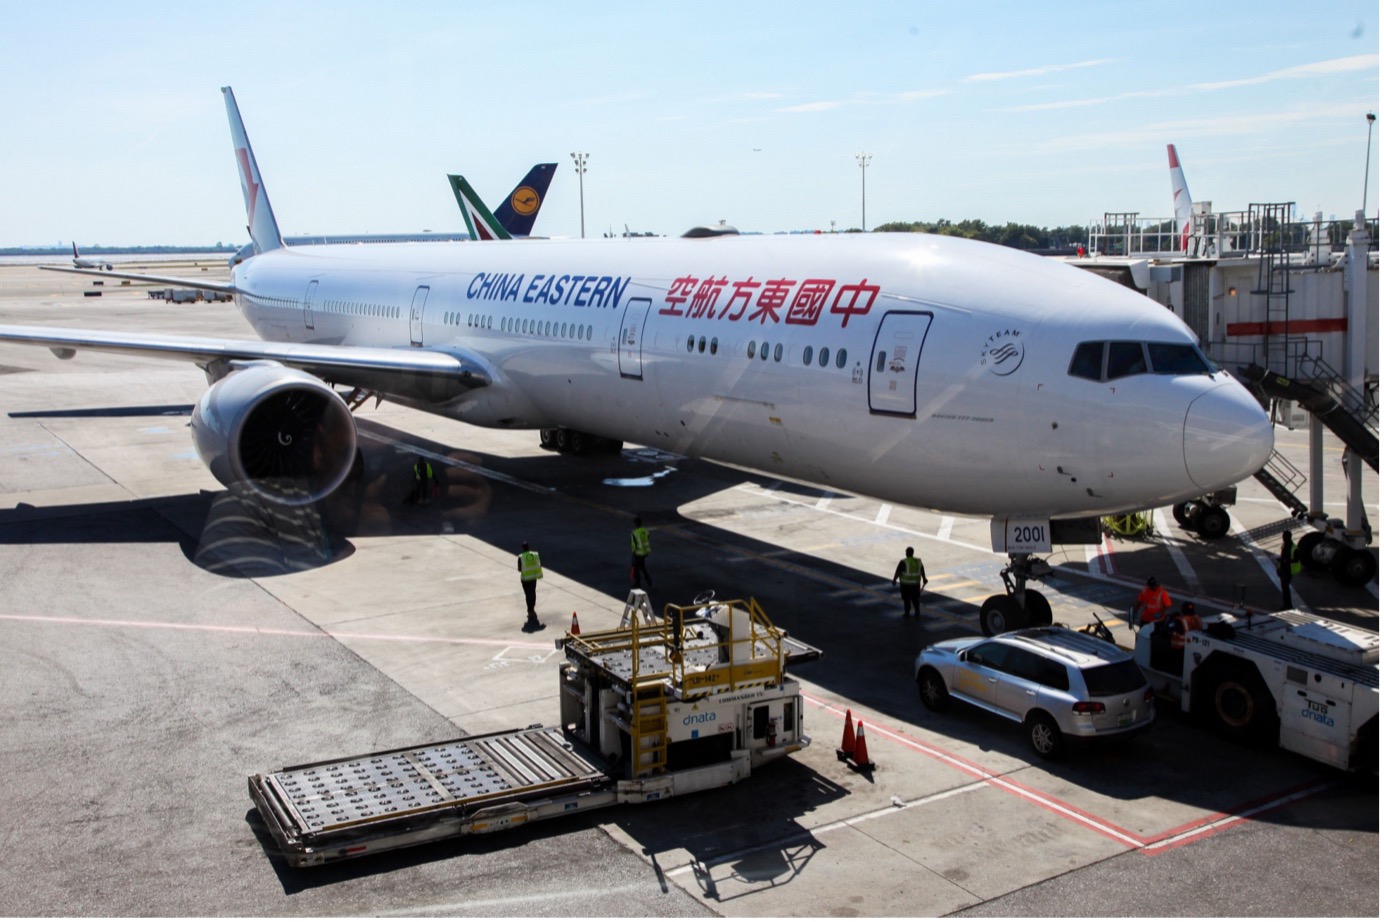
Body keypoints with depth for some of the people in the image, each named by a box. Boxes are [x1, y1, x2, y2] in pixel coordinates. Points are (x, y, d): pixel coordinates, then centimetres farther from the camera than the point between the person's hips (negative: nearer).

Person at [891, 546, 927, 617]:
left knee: (906, 599, 8)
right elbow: (922, 571, 12)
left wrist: (894, 580, -4)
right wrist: (924, 579, 26)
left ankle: (907, 613, 14)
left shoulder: (903, 562, -17)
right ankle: (917, 612, 23)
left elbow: (897, 572, -16)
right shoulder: (918, 561, 0)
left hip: (905, 584, -4)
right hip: (916, 583, 4)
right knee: (915, 598, 18)